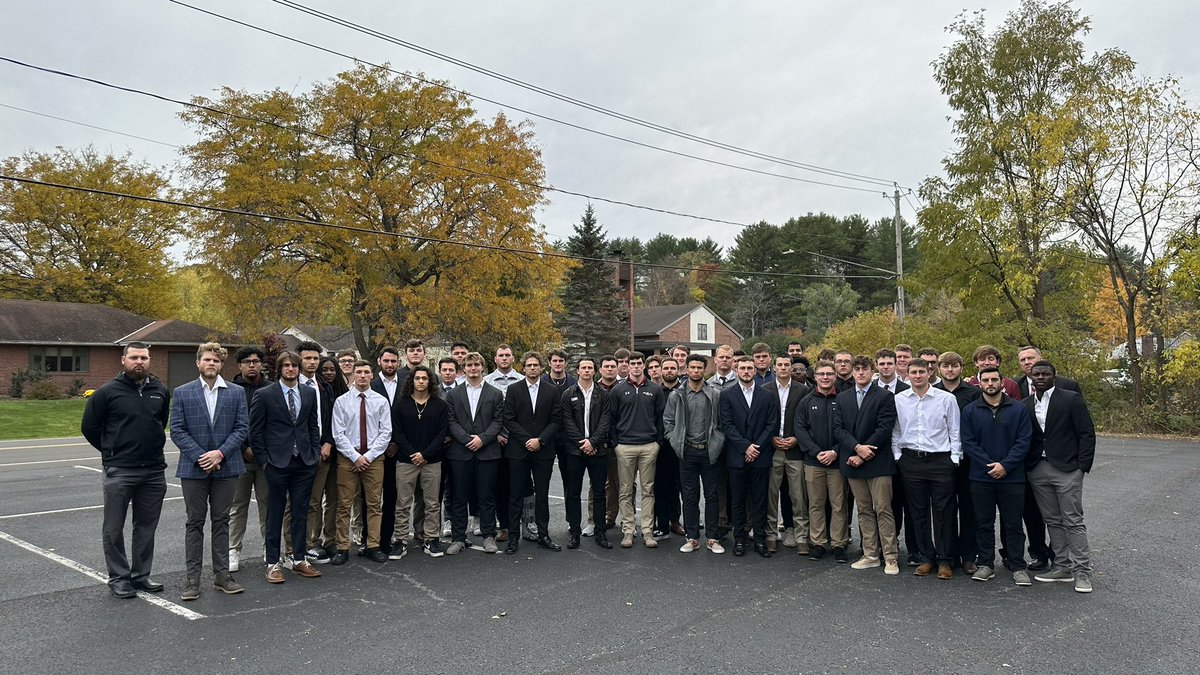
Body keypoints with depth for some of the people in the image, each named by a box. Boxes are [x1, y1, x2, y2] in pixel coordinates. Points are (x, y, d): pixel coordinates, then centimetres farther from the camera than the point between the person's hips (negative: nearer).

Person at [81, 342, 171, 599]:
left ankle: (141, 575, 23)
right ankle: (118, 578, 17)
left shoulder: (160, 392, 6)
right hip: (118, 472, -3)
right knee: (114, 529, 4)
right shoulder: (108, 392, -5)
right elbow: (89, 427, 3)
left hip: (153, 471, 4)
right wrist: (111, 452, 9)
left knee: (146, 527, 11)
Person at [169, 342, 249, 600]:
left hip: (226, 467, 1)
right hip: (193, 468, -1)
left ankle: (222, 575, 16)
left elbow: (242, 427, 0)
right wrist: (199, 456, -13)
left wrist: (220, 453, -13)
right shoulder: (182, 393, 2)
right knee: (194, 522, 6)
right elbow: (177, 431, -3)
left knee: (221, 521, 8)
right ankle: (192, 578, 12)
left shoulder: (236, 393, 4)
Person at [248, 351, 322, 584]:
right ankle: (273, 563, 15)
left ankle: (298, 559, 20)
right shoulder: (264, 395, -5)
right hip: (277, 462, -4)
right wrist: (263, 460, -5)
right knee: (275, 514, 5)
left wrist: (315, 452, 7)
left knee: (301, 512, 9)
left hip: (305, 462, 4)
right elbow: (255, 431, -2)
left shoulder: (309, 393, 8)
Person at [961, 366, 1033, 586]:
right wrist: (989, 465, -11)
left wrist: (1005, 465, -13)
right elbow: (968, 443, -1)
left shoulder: (1018, 409, 2)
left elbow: (1023, 442, -3)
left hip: (1012, 477, -1)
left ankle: (1017, 566, 16)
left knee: (1013, 523, 6)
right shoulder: (970, 411, 3)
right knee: (983, 523, 8)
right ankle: (985, 564, 17)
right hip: (981, 477, 1)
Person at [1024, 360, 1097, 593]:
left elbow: (1087, 433, -5)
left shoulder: (1072, 399, -4)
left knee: (1073, 521, -2)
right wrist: (1026, 467, 3)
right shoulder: (1025, 405, 8)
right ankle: (1063, 566, 19)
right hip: (1038, 470, 5)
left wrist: (1082, 466, -9)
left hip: (1066, 469, -4)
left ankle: (1082, 571, 5)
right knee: (1053, 521, 11)